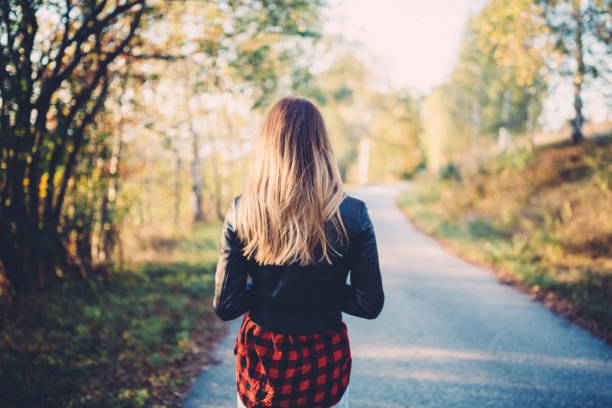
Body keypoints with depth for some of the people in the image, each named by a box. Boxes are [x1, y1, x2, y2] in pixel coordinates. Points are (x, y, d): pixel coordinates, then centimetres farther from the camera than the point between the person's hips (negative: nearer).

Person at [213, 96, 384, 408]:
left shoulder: (241, 213, -12)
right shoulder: (353, 214, -13)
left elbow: (225, 306, -10)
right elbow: (370, 305, -8)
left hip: (262, 360, 1)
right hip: (326, 360, 0)